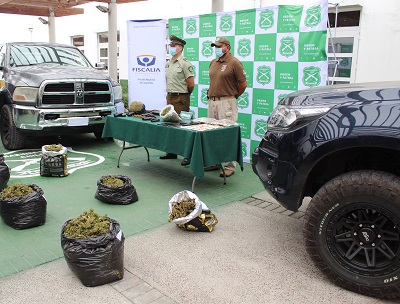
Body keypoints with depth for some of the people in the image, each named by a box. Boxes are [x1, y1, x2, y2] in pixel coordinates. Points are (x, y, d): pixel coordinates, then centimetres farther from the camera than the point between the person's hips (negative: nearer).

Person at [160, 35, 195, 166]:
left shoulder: (185, 63, -11)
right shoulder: (168, 63, 15)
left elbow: (191, 84, -13)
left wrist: (183, 94, 1)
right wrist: (170, 93, 18)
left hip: (181, 99, -8)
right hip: (169, 97, 9)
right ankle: (172, 152, 23)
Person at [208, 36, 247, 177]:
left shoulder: (234, 63, -7)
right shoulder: (213, 62, 15)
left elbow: (243, 84, -6)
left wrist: (232, 97, 3)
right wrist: (212, 95, 17)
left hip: (226, 103, -8)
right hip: (212, 102, 8)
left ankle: (229, 166, 0)